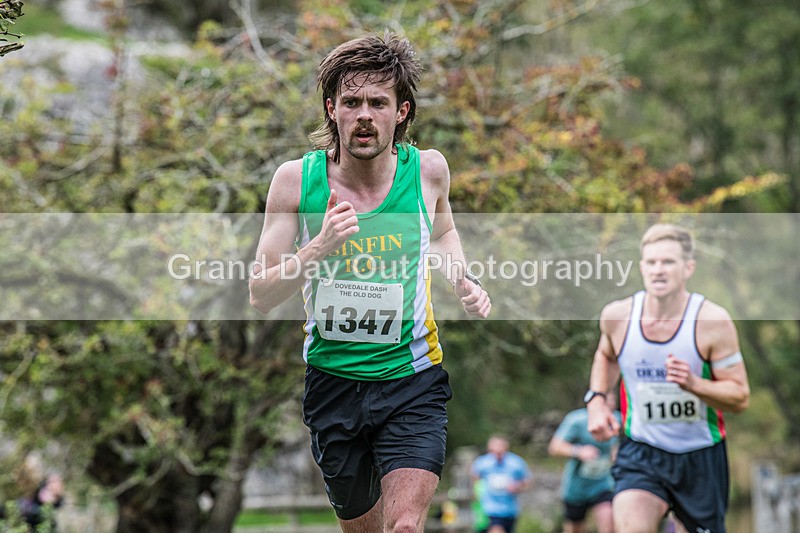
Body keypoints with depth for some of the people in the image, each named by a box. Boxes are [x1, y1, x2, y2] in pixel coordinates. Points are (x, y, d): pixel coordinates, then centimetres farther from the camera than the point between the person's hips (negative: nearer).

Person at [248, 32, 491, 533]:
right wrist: (319, 247, -26)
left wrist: (465, 281, 0)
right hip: (333, 379, 1)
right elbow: (260, 296, -11)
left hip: (413, 380, -1)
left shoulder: (428, 168, -5)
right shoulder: (296, 179, -10)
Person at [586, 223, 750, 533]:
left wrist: (693, 383, -29)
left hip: (701, 456, 0)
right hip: (640, 451, 1)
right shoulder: (617, 316, -8)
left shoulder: (713, 322, -16)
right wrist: (595, 400, 2)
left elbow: (740, 397, -12)